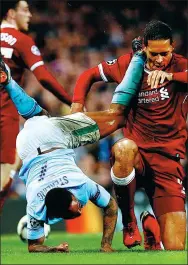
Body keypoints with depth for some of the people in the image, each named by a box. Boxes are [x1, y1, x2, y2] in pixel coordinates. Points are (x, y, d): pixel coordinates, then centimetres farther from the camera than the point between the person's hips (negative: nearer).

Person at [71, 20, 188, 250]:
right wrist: (77, 107, -1)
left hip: (169, 159, -1)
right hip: (137, 153, 1)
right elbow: (89, 75, 14)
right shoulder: (128, 64, 3)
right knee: (124, 148, -42)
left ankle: (150, 227, 30)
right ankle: (129, 223, -17)